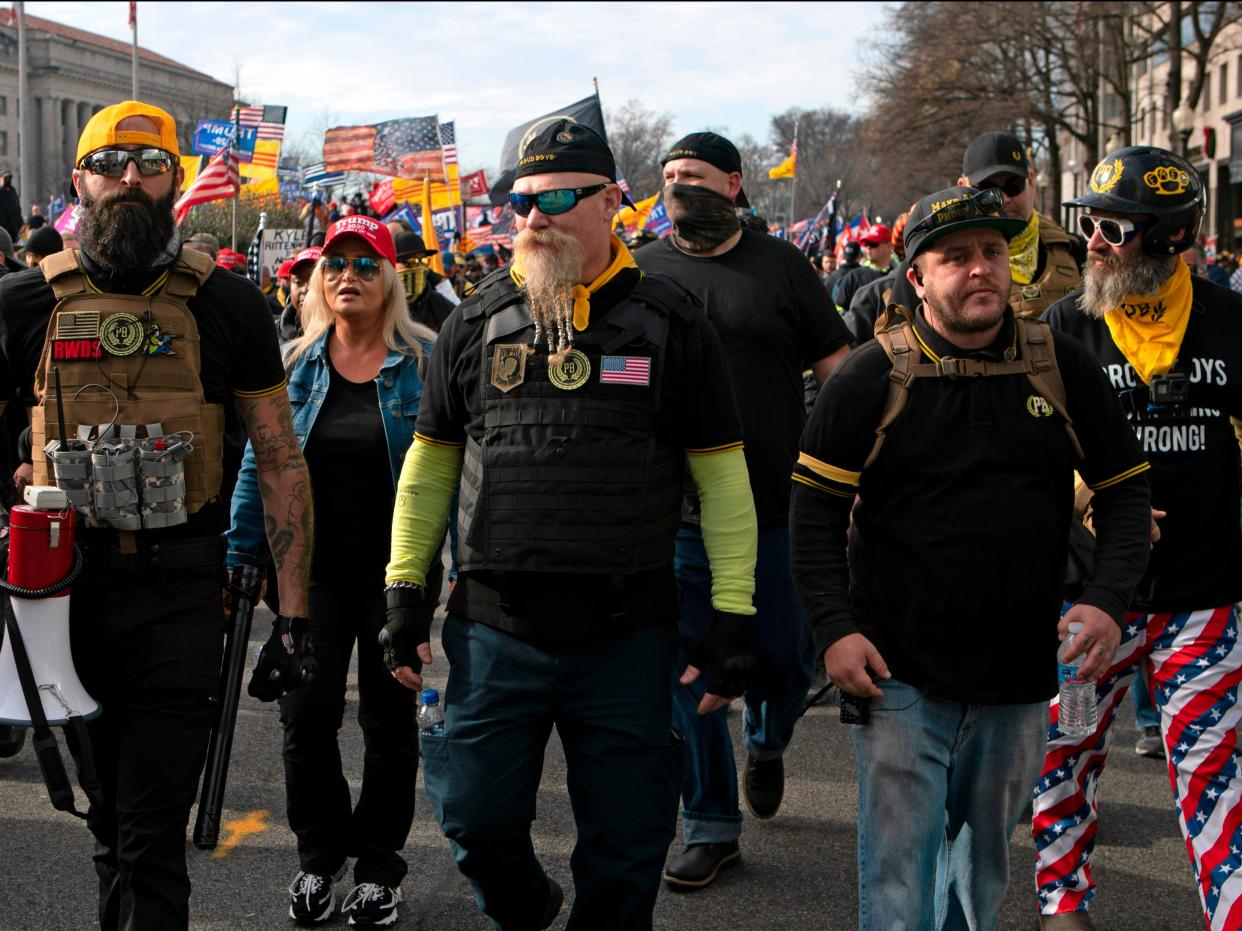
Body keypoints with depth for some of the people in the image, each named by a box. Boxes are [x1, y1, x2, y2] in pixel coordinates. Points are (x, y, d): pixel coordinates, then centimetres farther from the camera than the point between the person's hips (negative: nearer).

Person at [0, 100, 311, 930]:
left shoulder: (225, 304, 0)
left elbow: (282, 461, 2)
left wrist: (292, 612, -3)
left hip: (180, 589, -2)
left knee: (152, 835, -5)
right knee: (107, 811, 17)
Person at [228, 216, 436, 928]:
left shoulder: (425, 361, -3)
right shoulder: (294, 363, 6)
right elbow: (260, 466, 9)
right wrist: (239, 557, 5)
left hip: (394, 570, -2)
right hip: (312, 569, 2)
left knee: (389, 719, 9)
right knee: (307, 715, 3)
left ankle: (379, 867, 23)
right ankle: (320, 855, 23)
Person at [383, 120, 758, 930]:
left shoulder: (670, 322, -1)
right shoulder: (478, 322, 6)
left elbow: (723, 476, 0)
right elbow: (431, 463, 13)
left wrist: (734, 612, -5)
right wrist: (404, 588, 7)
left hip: (628, 637, -2)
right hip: (494, 628, 2)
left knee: (627, 846, 8)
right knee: (475, 817, 7)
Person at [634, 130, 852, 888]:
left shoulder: (779, 265, 2)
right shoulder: (642, 272, 6)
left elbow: (840, 370, 3)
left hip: (776, 510, -1)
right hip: (676, 512, 1)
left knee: (785, 657, 4)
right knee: (690, 672, 3)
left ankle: (767, 741, 39)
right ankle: (711, 826, 17)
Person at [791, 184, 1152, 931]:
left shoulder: (1063, 367, 1)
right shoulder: (873, 377, -6)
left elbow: (1127, 489, 6)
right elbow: (816, 507, -3)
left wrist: (1109, 600, -9)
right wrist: (835, 629, -12)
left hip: (1019, 676, 3)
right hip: (899, 676, -3)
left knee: (986, 863, 17)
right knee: (899, 870, -2)